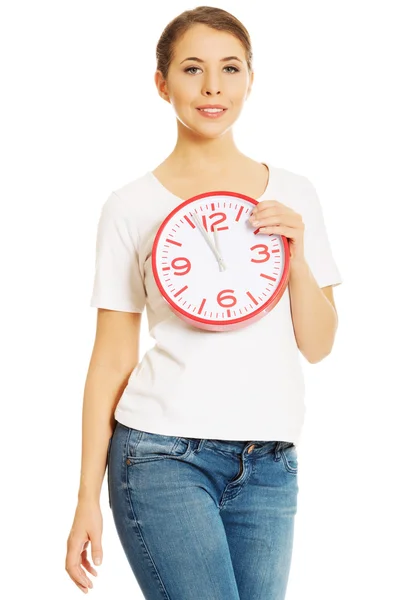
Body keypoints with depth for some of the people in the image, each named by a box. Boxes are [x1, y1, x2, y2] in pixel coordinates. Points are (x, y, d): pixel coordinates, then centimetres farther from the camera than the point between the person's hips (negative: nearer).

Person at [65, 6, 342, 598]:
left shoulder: (293, 195, 9)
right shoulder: (133, 206, 0)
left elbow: (318, 345, 9)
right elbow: (111, 358, 1)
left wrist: (297, 254, -8)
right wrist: (88, 497, -2)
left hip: (268, 464, 4)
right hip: (164, 457, -3)